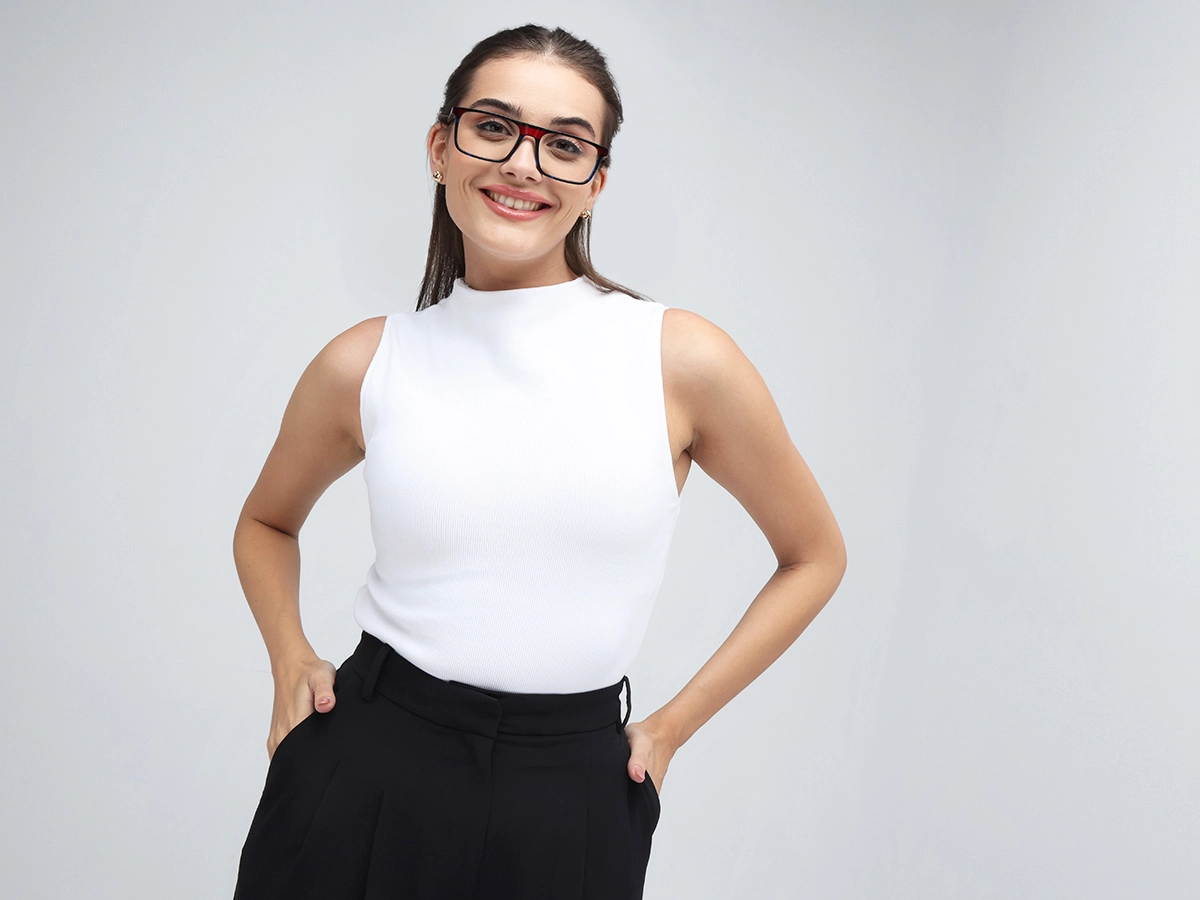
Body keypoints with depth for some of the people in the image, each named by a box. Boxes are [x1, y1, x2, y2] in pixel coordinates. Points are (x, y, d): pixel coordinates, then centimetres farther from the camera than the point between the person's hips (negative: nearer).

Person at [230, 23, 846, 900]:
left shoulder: (683, 360, -7)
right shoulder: (366, 364, -1)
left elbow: (815, 555, 6)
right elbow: (266, 523, 18)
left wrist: (673, 725, 3)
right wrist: (290, 659, 2)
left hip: (570, 794, -1)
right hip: (367, 772, 1)